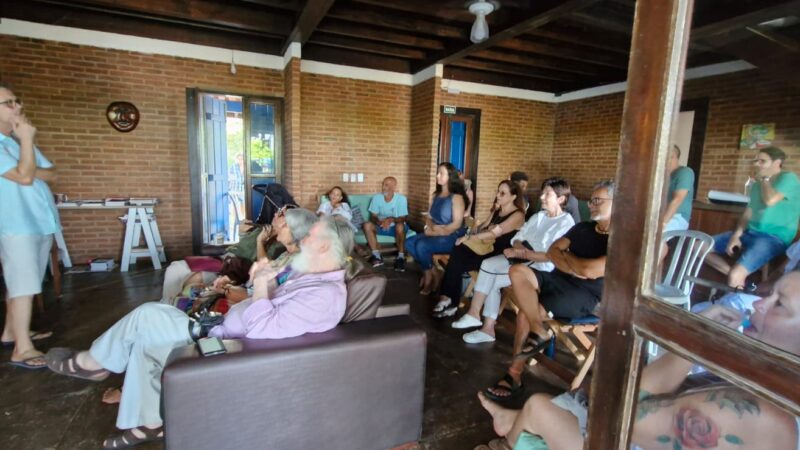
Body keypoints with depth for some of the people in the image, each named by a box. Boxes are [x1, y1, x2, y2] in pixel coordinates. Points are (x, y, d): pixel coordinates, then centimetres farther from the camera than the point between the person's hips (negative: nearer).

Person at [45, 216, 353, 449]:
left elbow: (263, 330, -32)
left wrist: (260, 285, -20)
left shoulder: (326, 294, -28)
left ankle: (90, 363, 23)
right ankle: (148, 422, 23)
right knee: (144, 341, 15)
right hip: (225, 335, 10)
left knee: (146, 316, -5)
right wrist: (262, 279, -1)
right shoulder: (308, 272, 5)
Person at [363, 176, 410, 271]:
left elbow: (403, 218, -18)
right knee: (367, 225, -24)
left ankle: (401, 257, -27)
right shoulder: (376, 197, -9)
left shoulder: (401, 199, -17)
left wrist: (392, 219, -39)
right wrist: (379, 221, -32)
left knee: (400, 226, -37)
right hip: (381, 226, 3)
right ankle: (377, 256, -20)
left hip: (395, 226, -3)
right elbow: (373, 216, -9)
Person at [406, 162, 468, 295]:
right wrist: (431, 227, -9)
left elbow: (457, 224, -16)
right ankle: (429, 272, 0)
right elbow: (428, 216, 13)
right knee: (410, 243, -12)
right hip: (435, 234, 8)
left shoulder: (457, 197, -10)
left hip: (452, 237, -8)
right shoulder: (435, 195, 14)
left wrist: (439, 232, -17)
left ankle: (429, 275, -1)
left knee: (422, 245, -27)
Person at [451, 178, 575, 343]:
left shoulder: (566, 223, -8)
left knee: (493, 280, -18)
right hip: (522, 258, 7)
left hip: (541, 267, -7)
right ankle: (474, 313, -16)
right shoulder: (538, 216, 16)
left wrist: (522, 253, -20)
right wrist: (520, 249, -11)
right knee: (487, 264, -17)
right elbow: (517, 238, 12)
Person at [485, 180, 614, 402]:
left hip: (584, 296, -7)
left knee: (526, 313, -24)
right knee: (517, 271, -21)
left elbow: (591, 271, -21)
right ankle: (540, 332, -19)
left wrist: (567, 255, -1)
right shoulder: (582, 227, 16)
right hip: (558, 280, 7)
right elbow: (552, 251, 9)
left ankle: (515, 375, -4)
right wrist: (572, 268, -11)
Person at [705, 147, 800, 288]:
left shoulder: (788, 178, -6)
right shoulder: (758, 185, 18)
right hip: (749, 233, 9)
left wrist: (764, 179, -6)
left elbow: (770, 201, -25)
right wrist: (736, 236, -2)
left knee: (735, 276, -31)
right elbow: (748, 213, 15)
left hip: (774, 238, -9)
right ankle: (732, 273, -10)